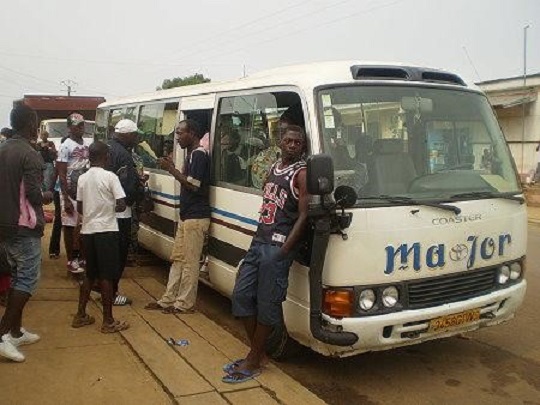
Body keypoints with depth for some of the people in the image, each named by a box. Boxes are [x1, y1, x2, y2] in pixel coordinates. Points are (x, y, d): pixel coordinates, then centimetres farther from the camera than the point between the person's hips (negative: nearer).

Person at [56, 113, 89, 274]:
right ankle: (71, 261, 8)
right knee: (69, 227, 2)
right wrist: (66, 199, -17)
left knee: (83, 226, 11)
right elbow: (61, 175, -13)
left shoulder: (87, 145, 8)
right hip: (71, 193, -6)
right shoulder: (66, 146, -11)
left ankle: (81, 257, 22)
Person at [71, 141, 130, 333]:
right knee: (106, 277, -1)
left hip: (87, 231, 6)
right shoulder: (110, 177, -10)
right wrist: (111, 208, 6)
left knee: (90, 275, 17)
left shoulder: (82, 178, 6)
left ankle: (80, 315, 22)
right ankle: (108, 321, 5)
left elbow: (79, 208, 10)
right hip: (106, 230, -6)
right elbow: (122, 205, -14)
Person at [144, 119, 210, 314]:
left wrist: (172, 169, -14)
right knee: (177, 258, 14)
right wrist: (172, 168, 7)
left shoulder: (199, 154, -14)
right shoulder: (191, 154, 16)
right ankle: (168, 299, 22)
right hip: (186, 216, 10)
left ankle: (184, 303, 7)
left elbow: (193, 185, -21)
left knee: (189, 261, -2)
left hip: (196, 217, -10)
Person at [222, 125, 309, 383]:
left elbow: (303, 216, -11)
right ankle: (258, 353, 23)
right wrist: (260, 238, 11)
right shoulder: (273, 168, 17)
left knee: (267, 304, -1)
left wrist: (284, 250, -15)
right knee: (241, 295, 9)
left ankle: (253, 362, 12)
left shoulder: (302, 173, -5)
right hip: (258, 242, 8)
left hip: (278, 247, -8)